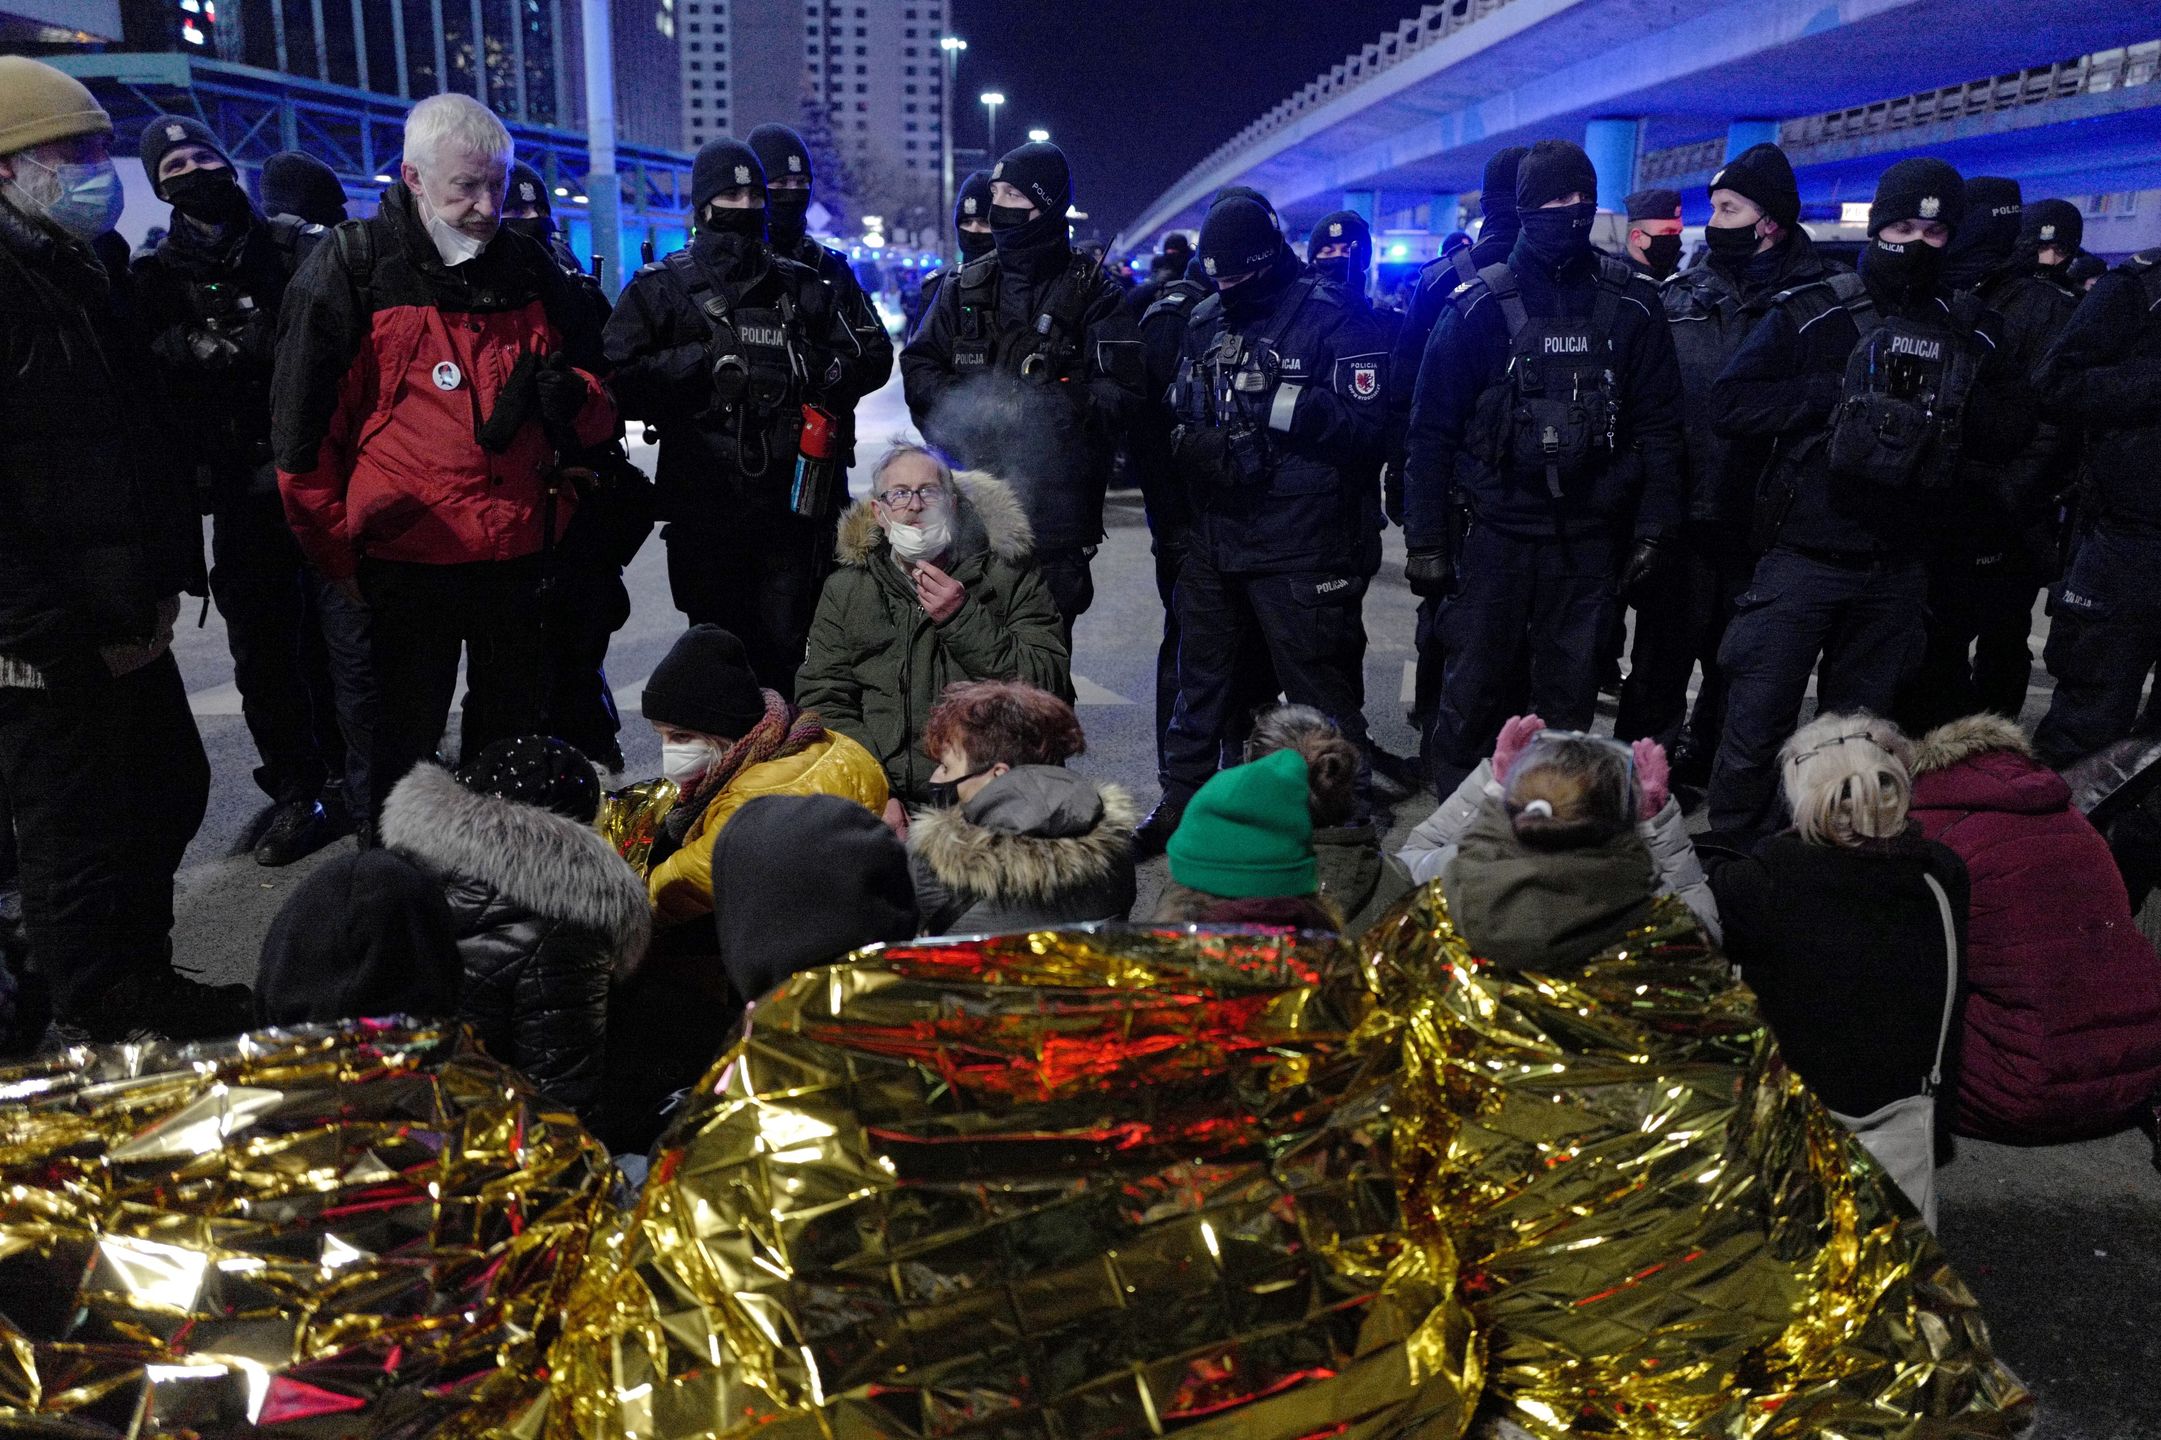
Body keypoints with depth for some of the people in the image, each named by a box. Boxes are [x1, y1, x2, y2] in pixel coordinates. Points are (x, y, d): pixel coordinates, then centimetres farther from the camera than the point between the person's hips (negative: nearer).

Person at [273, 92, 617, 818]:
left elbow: (598, 410, 14)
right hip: (405, 560, -4)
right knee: (405, 746, 7)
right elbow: (304, 432, -4)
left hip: (516, 557, 4)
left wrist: (565, 393, -10)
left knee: (514, 740, 17)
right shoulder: (351, 269, -6)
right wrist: (338, 551, -3)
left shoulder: (532, 271, 7)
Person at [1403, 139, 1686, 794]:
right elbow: (1433, 430, -2)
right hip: (1494, 534, -2)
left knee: (1570, 702, 10)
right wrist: (1425, 541, -5)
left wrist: (1653, 531, 1)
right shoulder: (1480, 306, -2)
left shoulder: (1629, 305, 4)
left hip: (1586, 539, 2)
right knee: (1471, 696, 2)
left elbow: (1657, 425, 6)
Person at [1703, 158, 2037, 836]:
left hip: (1896, 571, 4)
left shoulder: (1970, 329, 8)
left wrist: (1939, 403, -12)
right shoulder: (1811, 313, -3)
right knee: (1755, 733, -2)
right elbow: (1729, 405, -10)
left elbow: (2014, 425, 5)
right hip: (1801, 559, -3)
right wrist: (1840, 391, -17)